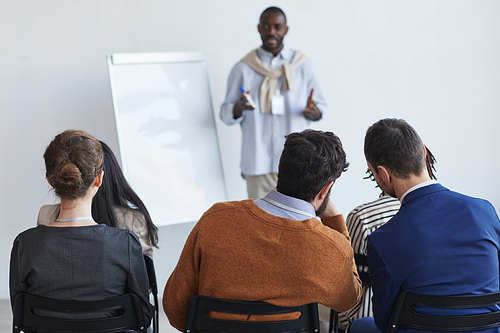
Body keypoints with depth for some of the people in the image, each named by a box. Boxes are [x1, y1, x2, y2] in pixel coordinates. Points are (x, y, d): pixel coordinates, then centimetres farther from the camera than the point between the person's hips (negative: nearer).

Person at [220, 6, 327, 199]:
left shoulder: (303, 66, 10)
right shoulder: (243, 69, 8)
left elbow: (321, 108, 13)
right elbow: (226, 114, 9)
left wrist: (312, 111, -11)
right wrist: (240, 107, -14)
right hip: (258, 164, 0)